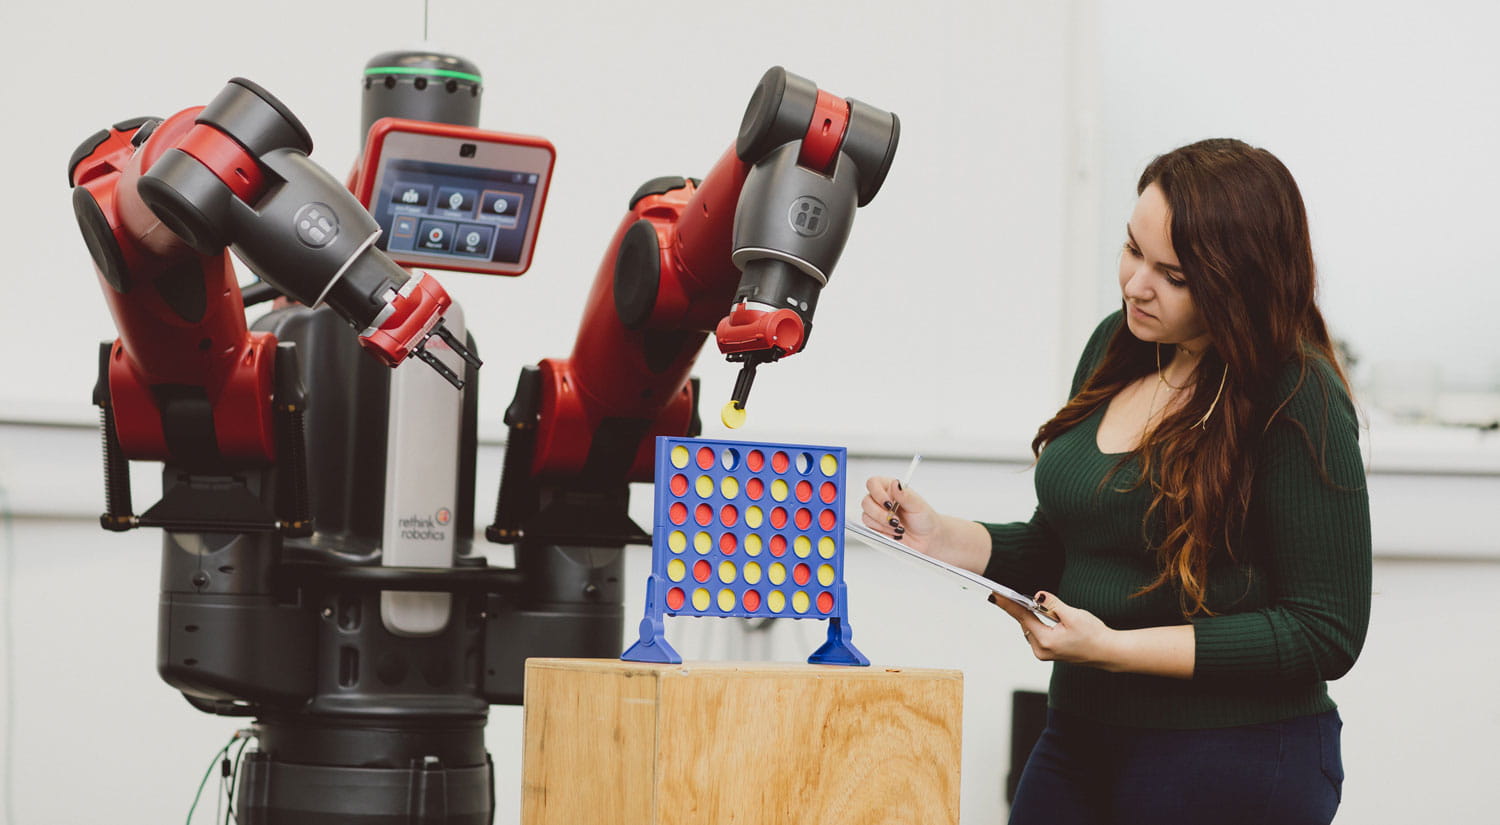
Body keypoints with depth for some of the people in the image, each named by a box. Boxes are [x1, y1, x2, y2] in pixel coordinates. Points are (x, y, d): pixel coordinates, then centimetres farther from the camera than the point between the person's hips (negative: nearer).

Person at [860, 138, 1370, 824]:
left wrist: (1113, 648, -21)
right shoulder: (1119, 345, 5)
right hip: (1080, 739, 7)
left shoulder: (1299, 402, -16)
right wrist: (941, 539, -4)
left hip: (1233, 770, -7)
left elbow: (1326, 633, -17)